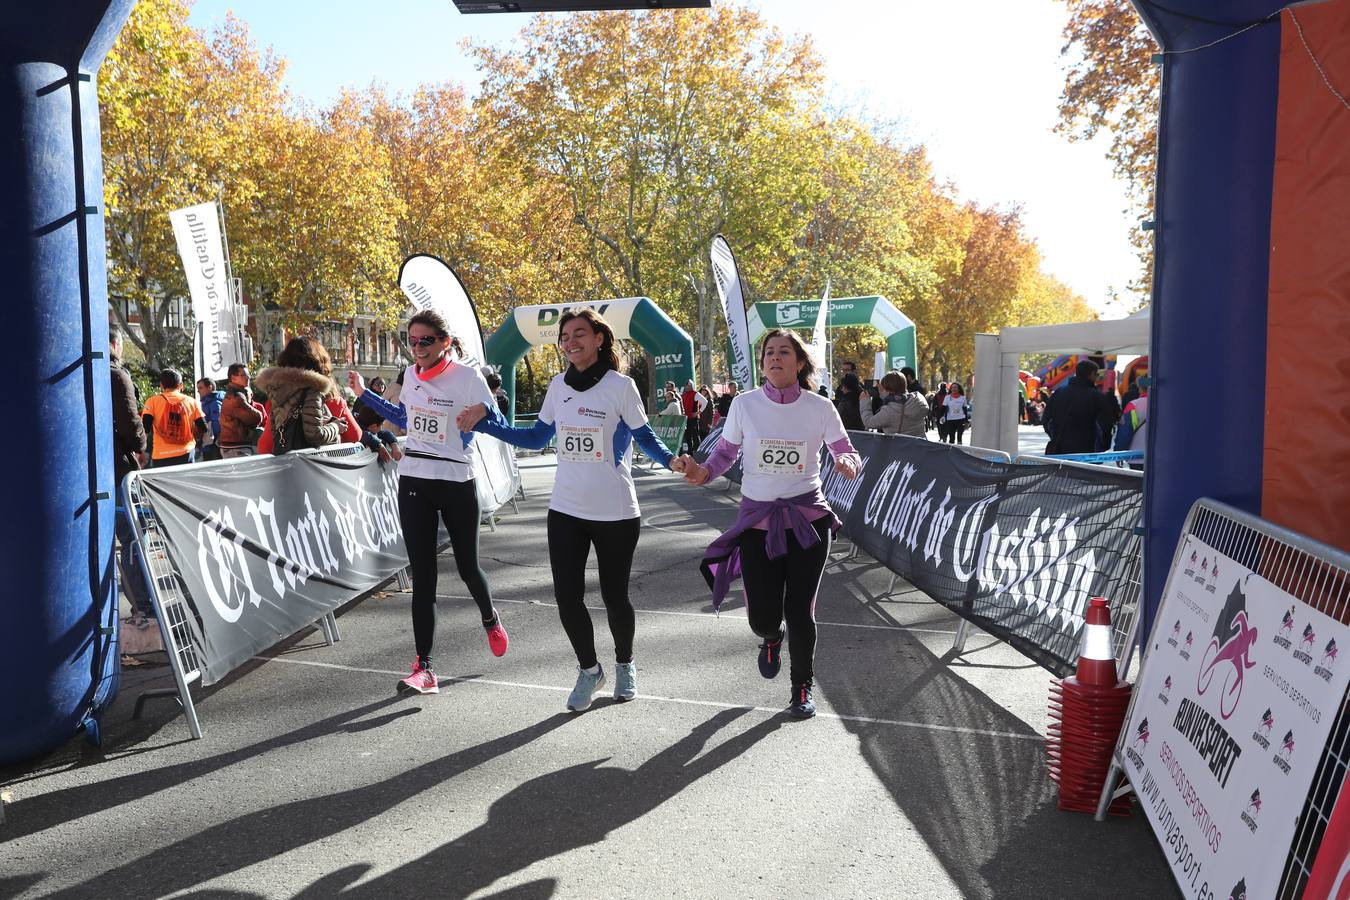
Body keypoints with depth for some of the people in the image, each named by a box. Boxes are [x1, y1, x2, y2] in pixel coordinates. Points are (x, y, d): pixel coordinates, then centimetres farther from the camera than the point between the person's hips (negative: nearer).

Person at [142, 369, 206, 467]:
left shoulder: (153, 401, 1)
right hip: (185, 454, 2)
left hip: (161, 456, -2)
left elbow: (145, 429, -6)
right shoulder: (192, 402, 6)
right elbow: (203, 429, 5)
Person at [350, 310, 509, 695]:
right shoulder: (411, 374, 5)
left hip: (457, 483, -4)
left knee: (467, 566, 11)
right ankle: (424, 669, 2)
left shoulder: (468, 377, -12)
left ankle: (490, 620, 45)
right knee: (423, 575, 0)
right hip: (413, 482, 4)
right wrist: (365, 394, 24)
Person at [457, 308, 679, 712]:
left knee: (615, 596, 8)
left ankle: (625, 664, 37)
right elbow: (536, 438, 13)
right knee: (567, 597, 2)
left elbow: (645, 437, -3)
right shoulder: (558, 386, 4)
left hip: (616, 512, -4)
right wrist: (486, 420, 8)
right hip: (566, 510, 4)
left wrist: (671, 460, -22)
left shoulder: (621, 386, -9)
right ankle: (589, 670, 27)